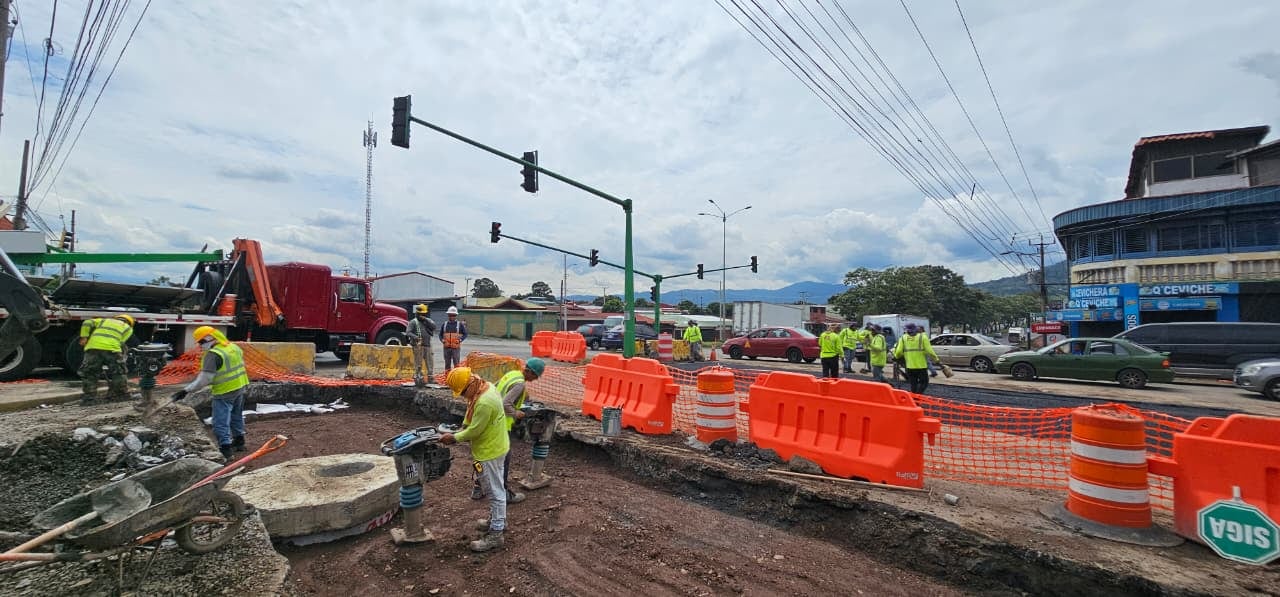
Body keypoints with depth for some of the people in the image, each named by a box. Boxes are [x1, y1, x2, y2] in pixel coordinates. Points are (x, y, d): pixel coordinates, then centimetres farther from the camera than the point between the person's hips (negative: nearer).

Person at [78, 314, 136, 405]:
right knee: (117, 373, 13)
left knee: (89, 374, 12)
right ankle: (122, 394, 21)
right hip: (112, 349, -2)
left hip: (93, 347, 2)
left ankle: (89, 397, 9)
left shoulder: (103, 320, 31)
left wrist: (84, 337, 13)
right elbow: (122, 342, 8)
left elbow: (87, 323, 13)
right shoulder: (127, 328, 22)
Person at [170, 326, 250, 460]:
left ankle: (225, 452, -2)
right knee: (236, 415, 23)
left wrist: (186, 390, -16)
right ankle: (239, 442, 37)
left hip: (225, 393, -9)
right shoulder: (234, 347, 6)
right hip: (240, 388, 9)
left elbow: (204, 379, -21)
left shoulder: (213, 354, -20)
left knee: (221, 423, -2)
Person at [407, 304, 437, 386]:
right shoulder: (413, 322, 1)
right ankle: (417, 377, 3)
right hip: (418, 345, -5)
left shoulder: (428, 320, 16)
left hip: (427, 345, 5)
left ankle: (431, 377, 11)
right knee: (418, 363, -4)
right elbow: (408, 332, -8)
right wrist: (415, 337, -25)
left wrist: (425, 319, -9)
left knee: (430, 361, 5)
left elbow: (434, 326, -2)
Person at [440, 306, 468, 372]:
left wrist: (460, 340, -11)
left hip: (456, 347, -3)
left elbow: (465, 334, 5)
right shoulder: (444, 324, 10)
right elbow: (440, 334, 16)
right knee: (447, 364, 10)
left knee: (457, 364, -3)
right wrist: (442, 340, -4)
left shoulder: (460, 324, 3)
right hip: (446, 347, 3)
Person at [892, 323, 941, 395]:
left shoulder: (903, 338, 2)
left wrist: (896, 357, 17)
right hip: (921, 365, -2)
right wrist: (936, 360, -1)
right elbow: (929, 351, -9)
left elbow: (898, 352, -3)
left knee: (913, 384, 14)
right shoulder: (922, 337, -3)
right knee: (924, 382, 7)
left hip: (910, 366, 2)